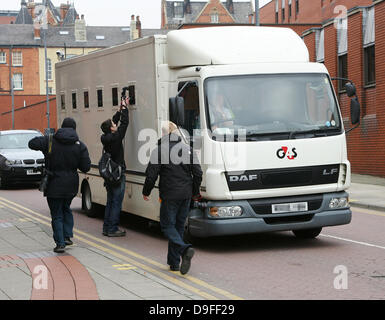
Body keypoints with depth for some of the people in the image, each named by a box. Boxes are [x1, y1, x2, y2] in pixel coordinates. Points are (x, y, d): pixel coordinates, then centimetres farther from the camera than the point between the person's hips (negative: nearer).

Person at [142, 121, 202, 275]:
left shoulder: (159, 151, -7)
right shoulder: (188, 149, 6)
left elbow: (151, 175, -8)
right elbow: (198, 173, 7)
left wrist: (146, 192, 8)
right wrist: (195, 192, 20)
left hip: (169, 195, -5)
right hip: (186, 195, 5)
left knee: (167, 226, 3)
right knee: (179, 226, 14)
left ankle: (185, 249, -24)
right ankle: (174, 262, 17)